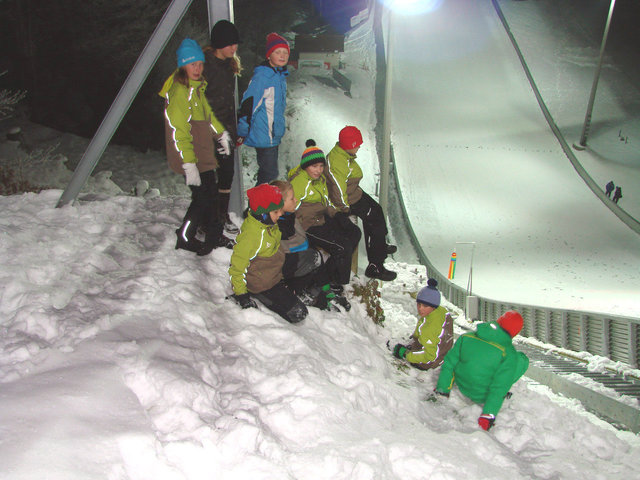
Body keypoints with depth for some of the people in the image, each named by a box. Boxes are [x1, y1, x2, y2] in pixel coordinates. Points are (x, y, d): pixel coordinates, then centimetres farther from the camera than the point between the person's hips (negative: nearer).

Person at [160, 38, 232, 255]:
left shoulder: (197, 86, 11)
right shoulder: (179, 91, -19)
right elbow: (178, 132, -23)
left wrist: (221, 134, 33)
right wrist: (189, 165, -25)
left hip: (204, 154, 9)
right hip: (190, 158, -9)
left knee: (211, 192, 15)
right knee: (203, 197, -6)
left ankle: (214, 236, 31)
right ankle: (185, 237, 12)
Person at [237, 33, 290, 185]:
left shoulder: (281, 75, 10)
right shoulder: (262, 76, -19)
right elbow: (248, 104, -19)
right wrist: (242, 134, -17)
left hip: (274, 135, 9)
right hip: (263, 136, -9)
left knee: (267, 171, 18)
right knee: (270, 175, -6)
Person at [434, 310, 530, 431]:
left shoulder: (466, 337, -11)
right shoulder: (509, 353, -22)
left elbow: (449, 364, -6)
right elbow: (499, 387, -24)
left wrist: (442, 389, 4)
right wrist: (488, 415, -18)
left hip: (462, 387, 5)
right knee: (522, 360, 7)